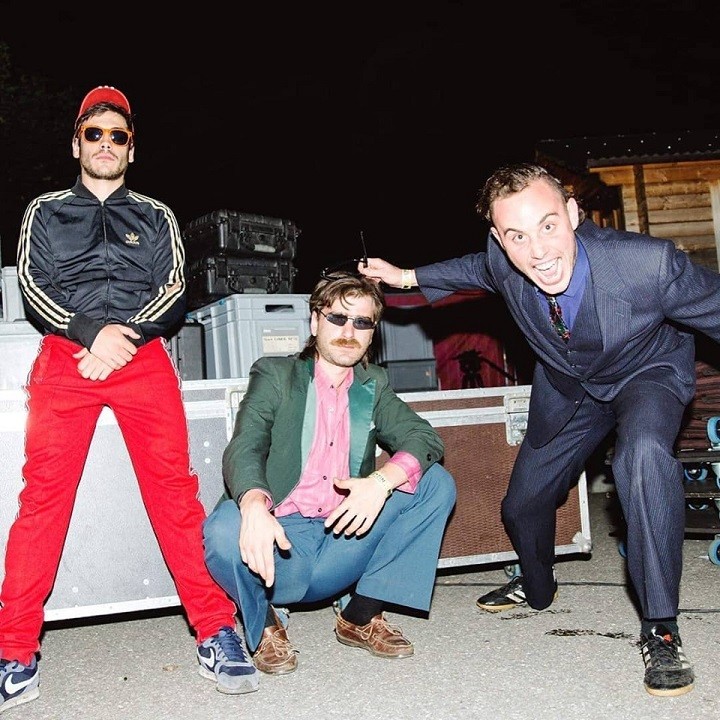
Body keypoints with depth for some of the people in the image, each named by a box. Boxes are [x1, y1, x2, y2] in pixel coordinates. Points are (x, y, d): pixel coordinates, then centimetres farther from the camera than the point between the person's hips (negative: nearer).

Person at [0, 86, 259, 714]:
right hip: (64, 357, 0)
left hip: (143, 358, 0)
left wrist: (125, 335, -8)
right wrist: (92, 332, -9)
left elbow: (175, 292, 9)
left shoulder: (156, 217, 21)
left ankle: (217, 632, -8)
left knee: (174, 485, -11)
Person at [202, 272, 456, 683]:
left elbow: (426, 437, 0)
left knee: (437, 484, -9)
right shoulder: (275, 375, 3)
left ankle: (361, 616, -2)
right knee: (225, 532, -35)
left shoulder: (373, 387, 14)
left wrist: (382, 480, -22)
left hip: (344, 539, 4)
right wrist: (255, 506, -36)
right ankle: (266, 621, 0)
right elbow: (243, 450, -13)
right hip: (281, 537, -3)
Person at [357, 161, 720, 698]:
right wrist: (408, 277, 2)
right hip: (567, 386, 5)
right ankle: (537, 587, 50)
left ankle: (661, 629, -21)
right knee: (522, 503, 14)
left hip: (649, 372, -4)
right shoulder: (502, 262, -26)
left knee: (644, 452, -37)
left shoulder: (649, 262, -40)